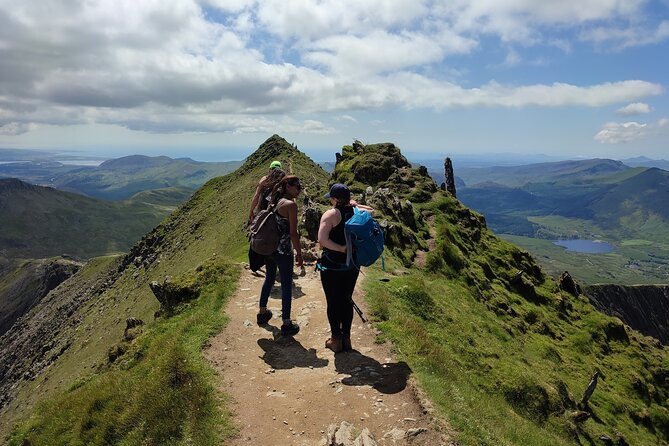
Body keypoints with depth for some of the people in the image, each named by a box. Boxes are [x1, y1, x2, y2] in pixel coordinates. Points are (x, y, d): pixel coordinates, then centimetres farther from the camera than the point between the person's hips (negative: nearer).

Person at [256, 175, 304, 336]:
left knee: (269, 279, 24)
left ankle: (263, 313, 40)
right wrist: (299, 254, -11)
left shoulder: (274, 201, 7)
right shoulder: (291, 205, -16)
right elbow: (293, 233, -18)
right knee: (286, 286, 3)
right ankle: (286, 324, 12)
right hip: (283, 251, -8)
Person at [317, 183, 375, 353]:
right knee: (347, 300, 16)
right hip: (352, 265, 5)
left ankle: (336, 340, 17)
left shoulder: (331, 214, -14)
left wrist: (342, 249, -21)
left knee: (333, 302, 7)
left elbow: (322, 240, -26)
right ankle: (346, 338, 26)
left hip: (332, 266, -5)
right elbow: (372, 211, 24)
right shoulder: (356, 211, 1)